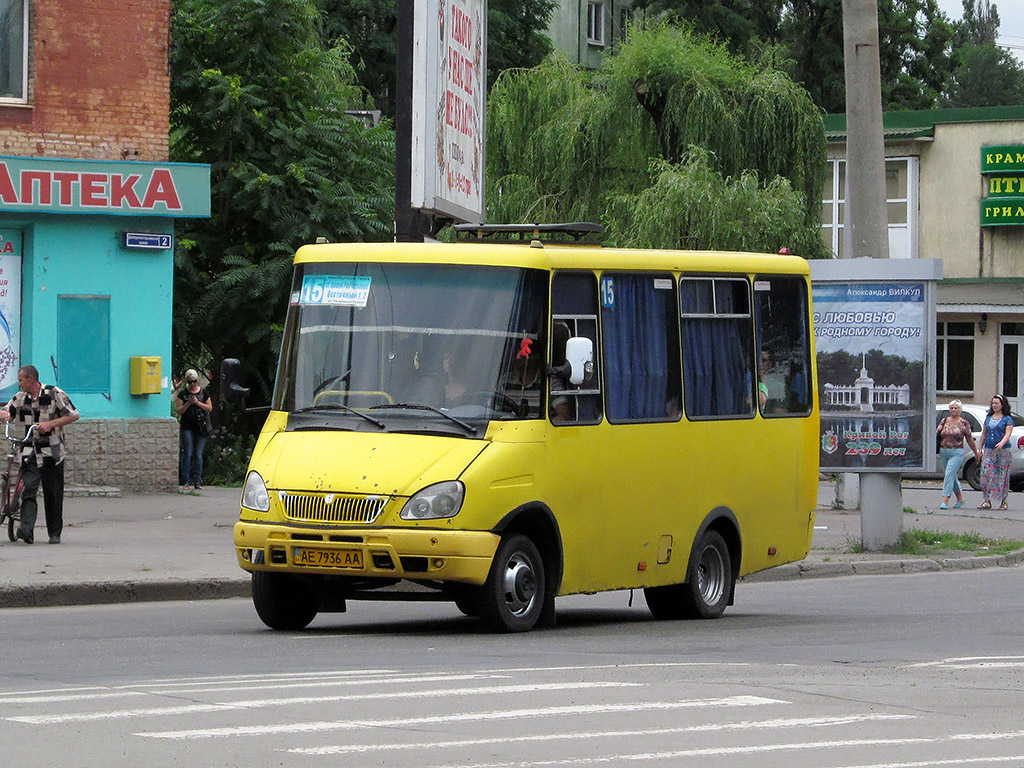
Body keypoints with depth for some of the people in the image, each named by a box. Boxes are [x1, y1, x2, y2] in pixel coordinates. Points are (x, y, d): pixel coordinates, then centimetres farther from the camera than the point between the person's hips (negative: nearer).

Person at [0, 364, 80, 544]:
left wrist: (50, 424, -14)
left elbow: (73, 416, -3)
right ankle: (27, 528, -29)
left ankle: (55, 533, 15)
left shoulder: (54, 394, -4)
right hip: (29, 453, 3)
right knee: (29, 488, -16)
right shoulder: (21, 397, 10)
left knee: (53, 494, 2)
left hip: (52, 453, -3)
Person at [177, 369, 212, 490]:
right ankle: (185, 481, -4)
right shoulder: (183, 394, 5)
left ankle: (198, 481, 4)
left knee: (198, 455, 1)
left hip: (200, 428, 1)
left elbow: (209, 408, 6)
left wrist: (198, 403, -8)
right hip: (187, 427, -1)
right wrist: (188, 403, -13)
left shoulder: (203, 392, 9)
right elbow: (179, 411, 3)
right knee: (187, 454, -7)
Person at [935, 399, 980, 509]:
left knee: (949, 475, -15)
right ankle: (960, 499, 29)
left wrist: (976, 453, 11)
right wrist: (938, 431, -8)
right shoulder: (944, 421, 9)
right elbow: (936, 434, 16)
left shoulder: (964, 423, -1)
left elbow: (970, 439, 5)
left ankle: (945, 501, -19)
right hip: (943, 451, 5)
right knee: (953, 476, 14)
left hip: (957, 452, -5)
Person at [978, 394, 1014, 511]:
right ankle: (987, 501, -6)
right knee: (986, 474, -7)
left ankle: (1003, 501, 7)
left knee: (1002, 476, -2)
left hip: (1003, 451, -4)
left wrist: (1002, 443, -29)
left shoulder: (1007, 419, 0)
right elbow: (984, 434, 19)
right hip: (989, 450, 4)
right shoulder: (988, 418, 15)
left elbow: (1008, 433, -11)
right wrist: (980, 448, 14)